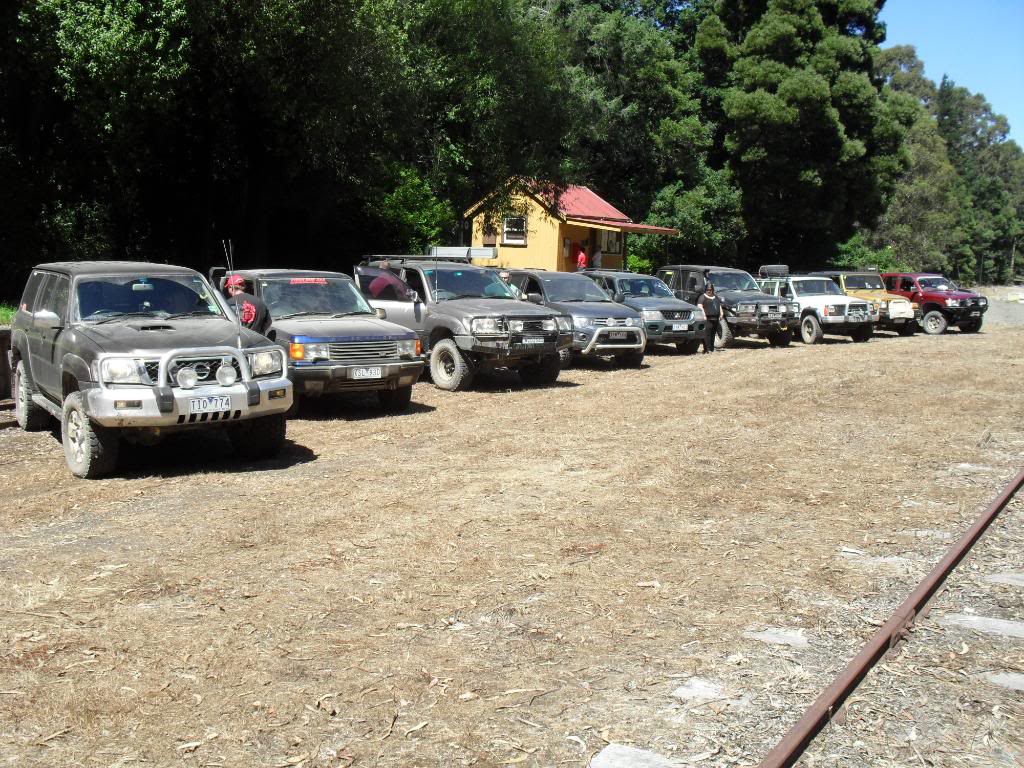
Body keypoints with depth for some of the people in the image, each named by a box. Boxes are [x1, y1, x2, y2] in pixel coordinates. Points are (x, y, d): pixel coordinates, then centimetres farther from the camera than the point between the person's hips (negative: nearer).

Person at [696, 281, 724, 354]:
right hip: (708, 319, -7)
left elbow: (719, 306, 30)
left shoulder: (716, 297, 22)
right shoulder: (703, 297, -1)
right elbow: (700, 307, -12)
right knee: (707, 334, -13)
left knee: (713, 334, 11)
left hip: (715, 319, 7)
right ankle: (707, 349, -16)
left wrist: (721, 313, 15)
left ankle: (712, 348, 17)